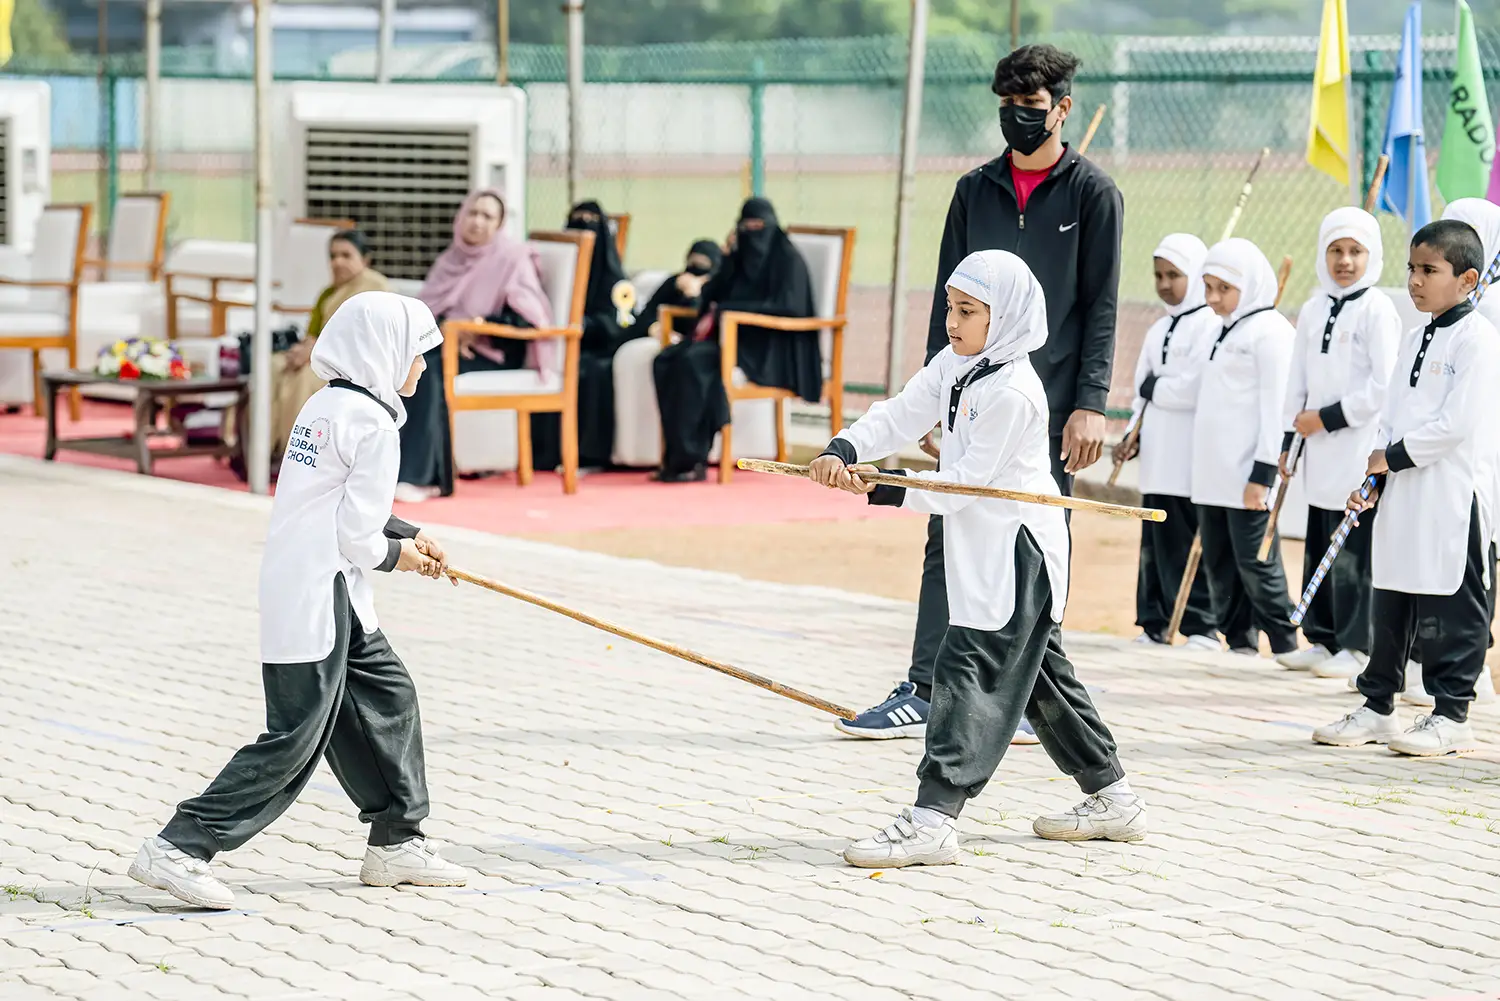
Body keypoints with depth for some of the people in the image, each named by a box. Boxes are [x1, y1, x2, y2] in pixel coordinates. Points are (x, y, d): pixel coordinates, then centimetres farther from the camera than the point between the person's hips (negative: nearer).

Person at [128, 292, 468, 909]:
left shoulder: (325, 406, 12)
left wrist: (410, 535, 13)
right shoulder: (373, 425, -15)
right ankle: (179, 849, -10)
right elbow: (357, 533, -17)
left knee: (388, 696, 18)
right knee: (297, 740, -8)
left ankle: (396, 845, 26)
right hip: (319, 598, -10)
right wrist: (395, 555, 3)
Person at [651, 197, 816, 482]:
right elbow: (711, 297, 20)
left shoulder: (788, 260, -3)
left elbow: (782, 307, -16)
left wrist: (720, 311, -18)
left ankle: (692, 460, -30)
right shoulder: (738, 258, 18)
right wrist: (710, 313, -6)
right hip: (733, 337, 8)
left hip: (767, 349, -7)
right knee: (666, 361, -18)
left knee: (694, 362, -32)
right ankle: (675, 457, -23)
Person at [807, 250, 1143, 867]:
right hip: (984, 553, 10)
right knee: (1039, 676, 17)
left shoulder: (1012, 392, -20)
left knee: (970, 672, -15)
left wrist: (884, 491, -21)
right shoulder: (954, 365, 8)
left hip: (1017, 555, -10)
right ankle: (1112, 799, 29)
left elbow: (967, 481, -20)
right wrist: (842, 451, -16)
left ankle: (932, 819, -20)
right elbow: (898, 418, 1)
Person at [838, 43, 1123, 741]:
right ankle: (923, 692, 4)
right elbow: (948, 297, 12)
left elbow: (1101, 308, -3)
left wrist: (1090, 404, -11)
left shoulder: (1092, 193, 0)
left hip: (1050, 407, -3)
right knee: (950, 542, 1)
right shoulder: (976, 190, 11)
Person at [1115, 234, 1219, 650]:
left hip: (1191, 458, -8)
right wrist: (1134, 435, 7)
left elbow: (1194, 389, -17)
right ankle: (1154, 623, 14)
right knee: (1154, 541, 9)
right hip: (1158, 456, 8)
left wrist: (1154, 388, -3)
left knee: (1188, 544, -8)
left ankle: (1200, 626, -4)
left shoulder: (1210, 325, -8)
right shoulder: (1159, 330, 19)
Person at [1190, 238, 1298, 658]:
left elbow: (1277, 407, -14)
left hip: (1248, 473, -9)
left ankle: (1285, 644, -1)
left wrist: (1263, 474, -18)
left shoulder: (1270, 330, -9)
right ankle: (1239, 640, 15)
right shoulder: (1225, 331, 18)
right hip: (1213, 473, 9)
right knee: (1218, 560, 9)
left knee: (1255, 561, -8)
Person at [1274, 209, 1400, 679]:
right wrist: (1290, 439, 15)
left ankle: (1358, 646, 1)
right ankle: (1323, 639, 20)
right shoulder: (1314, 310, 13)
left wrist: (1328, 418, -12)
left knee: (1355, 552, -5)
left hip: (1358, 452, -7)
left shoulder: (1377, 309, -8)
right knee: (1318, 548, 11)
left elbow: (1384, 386, -13)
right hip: (1320, 453, 7)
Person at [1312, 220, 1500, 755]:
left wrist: (1392, 457, -11)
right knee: (1392, 601, 12)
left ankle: (1451, 715, 3)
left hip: (1454, 496, -8)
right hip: (1404, 493, 8)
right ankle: (1378, 707, 19)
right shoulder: (1415, 340, 16)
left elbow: (1457, 423, -17)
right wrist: (1375, 480, 6)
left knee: (1452, 607, -3)